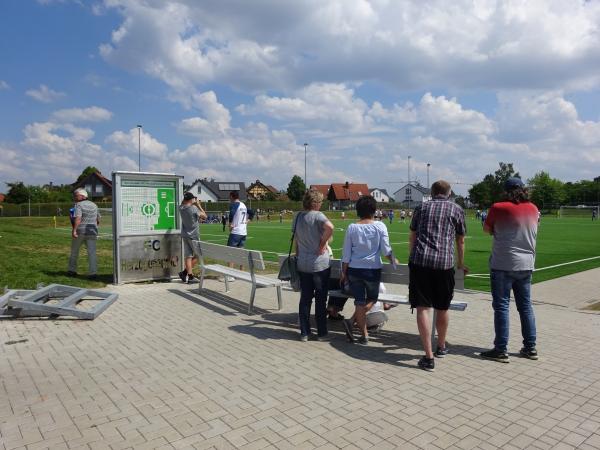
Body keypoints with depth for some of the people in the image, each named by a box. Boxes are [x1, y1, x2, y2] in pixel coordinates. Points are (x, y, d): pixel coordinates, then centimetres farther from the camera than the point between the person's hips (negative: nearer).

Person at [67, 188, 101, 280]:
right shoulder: (93, 205, 11)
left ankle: (72, 270, 27)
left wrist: (74, 230, -29)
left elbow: (78, 218, -23)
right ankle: (93, 273, -12)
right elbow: (98, 220, 17)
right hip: (92, 233, 4)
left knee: (74, 251, 16)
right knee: (92, 252, -2)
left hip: (80, 232, -3)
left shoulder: (78, 205, -7)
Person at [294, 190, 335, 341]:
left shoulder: (298, 217, 6)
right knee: (320, 299, 6)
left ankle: (304, 333, 17)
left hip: (303, 264, 5)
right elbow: (330, 227, -32)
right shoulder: (317, 215, -13)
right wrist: (323, 244, -18)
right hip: (319, 263, -5)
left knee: (305, 299, 11)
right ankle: (321, 333, 16)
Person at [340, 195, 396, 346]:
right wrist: (393, 261, 16)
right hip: (373, 269, -1)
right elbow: (386, 250, -4)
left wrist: (343, 272, 8)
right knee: (372, 299, 18)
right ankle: (352, 321, 3)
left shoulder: (352, 228, -2)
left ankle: (364, 335, 12)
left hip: (354, 269, 2)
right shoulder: (380, 226, -6)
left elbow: (346, 254, 0)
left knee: (360, 301, 9)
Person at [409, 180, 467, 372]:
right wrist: (460, 263, 36)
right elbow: (460, 241, 21)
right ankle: (441, 347, 36)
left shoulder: (421, 207, 17)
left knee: (422, 308, 0)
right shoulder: (456, 209, 14)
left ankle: (429, 357, -2)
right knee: (442, 308, 17)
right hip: (444, 262, 0)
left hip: (419, 260, 0)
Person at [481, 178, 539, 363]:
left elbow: (486, 229, 1)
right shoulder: (533, 209, 5)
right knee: (525, 306, 14)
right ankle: (530, 348, 22)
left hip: (503, 266, -5)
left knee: (501, 306, 0)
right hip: (526, 265, 5)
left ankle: (501, 350, 3)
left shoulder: (499, 208, -10)